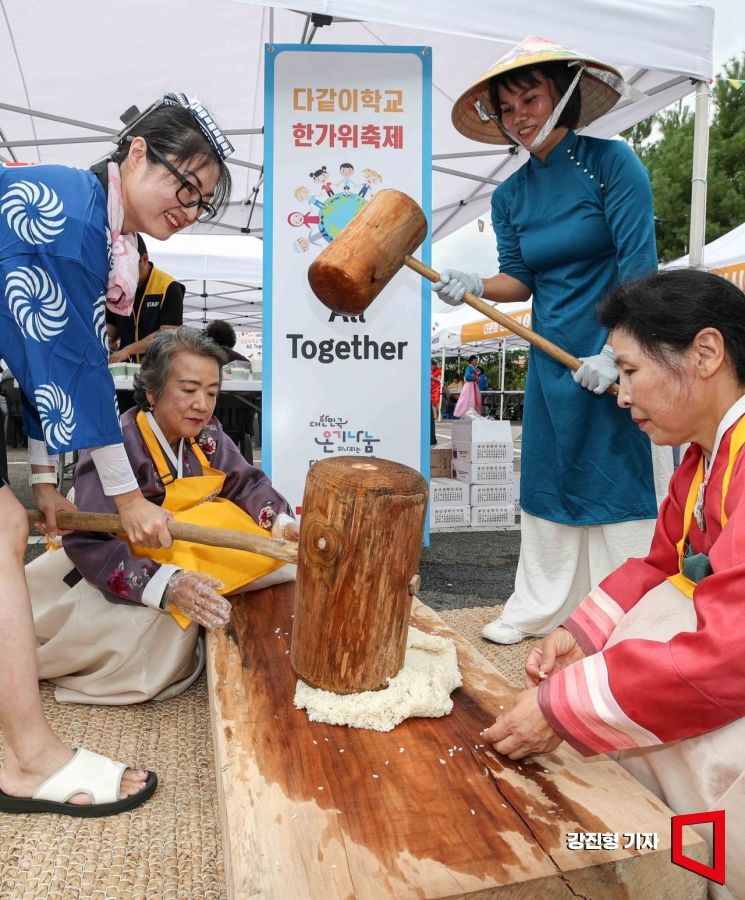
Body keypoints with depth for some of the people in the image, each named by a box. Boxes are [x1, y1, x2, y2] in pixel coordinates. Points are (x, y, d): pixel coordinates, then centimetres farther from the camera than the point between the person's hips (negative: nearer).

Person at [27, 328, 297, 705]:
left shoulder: (206, 435, -6)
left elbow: (247, 484, 0)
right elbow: (88, 543, -33)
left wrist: (281, 522, -22)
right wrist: (167, 585, -46)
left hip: (185, 555, 6)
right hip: (112, 571, -6)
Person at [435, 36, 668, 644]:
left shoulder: (611, 162, -8)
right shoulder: (510, 196, 7)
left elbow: (640, 266, -13)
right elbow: (520, 279, 9)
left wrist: (613, 353, -19)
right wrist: (473, 286, -11)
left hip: (621, 350, -5)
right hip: (553, 357, 5)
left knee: (621, 480, 1)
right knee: (548, 480, 11)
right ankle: (538, 609, 25)